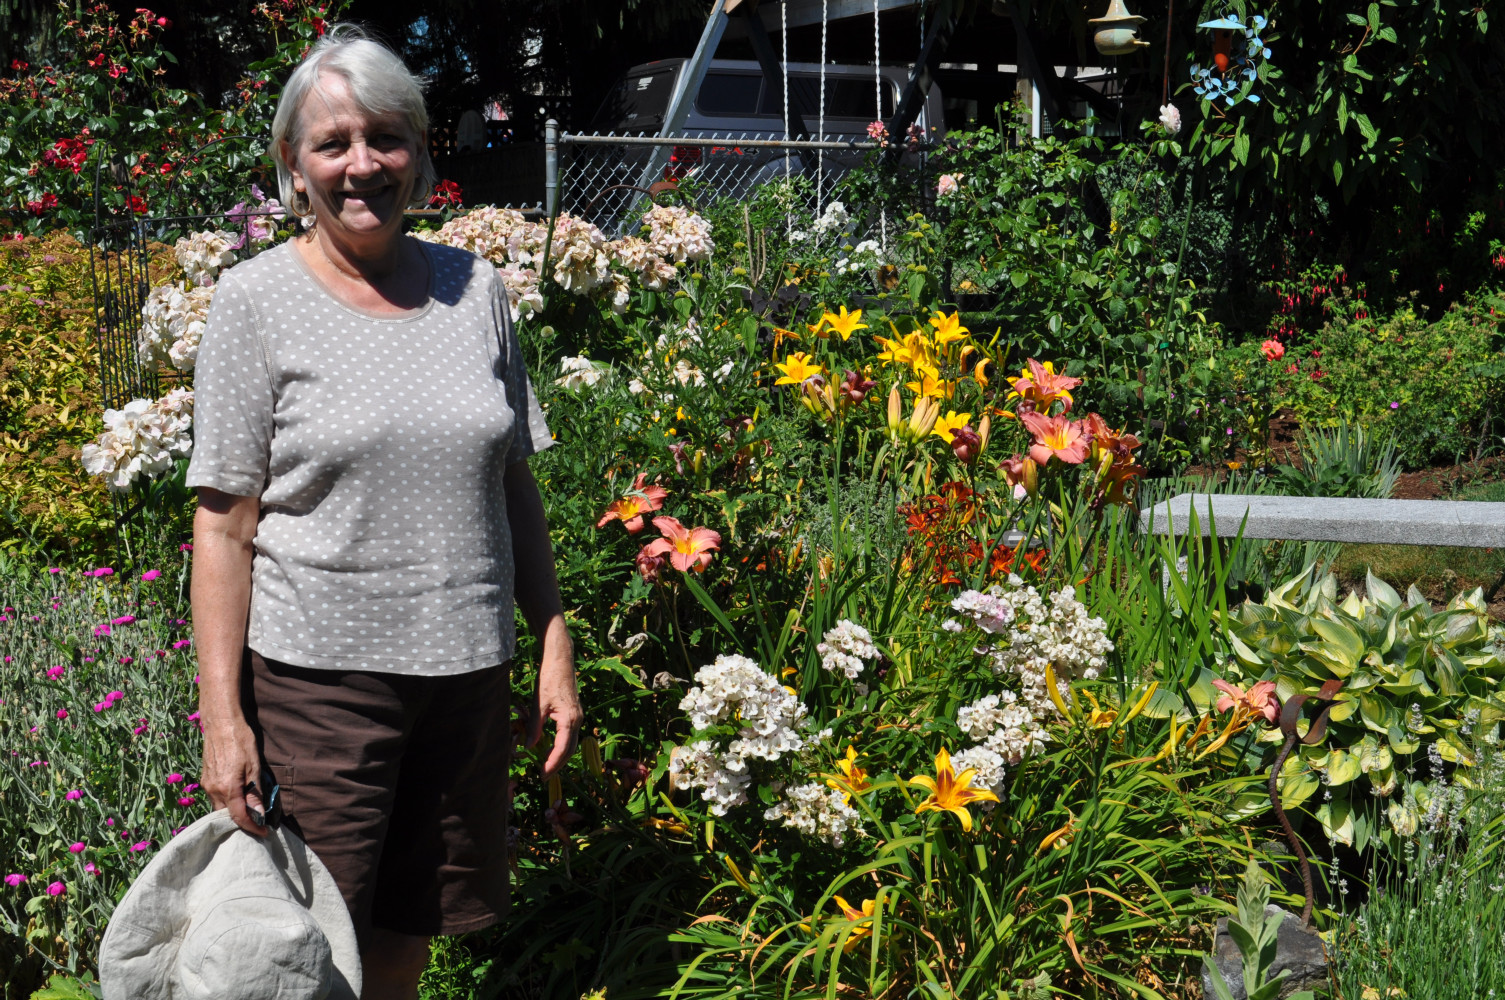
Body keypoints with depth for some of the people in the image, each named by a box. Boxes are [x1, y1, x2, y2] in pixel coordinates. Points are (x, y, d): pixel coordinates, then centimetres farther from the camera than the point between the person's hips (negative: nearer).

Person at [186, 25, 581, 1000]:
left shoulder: (475, 289, 7)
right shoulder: (260, 299, -4)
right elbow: (224, 523, -6)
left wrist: (556, 647, 10)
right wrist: (223, 717, -11)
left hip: (468, 667, 4)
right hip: (317, 673, -3)